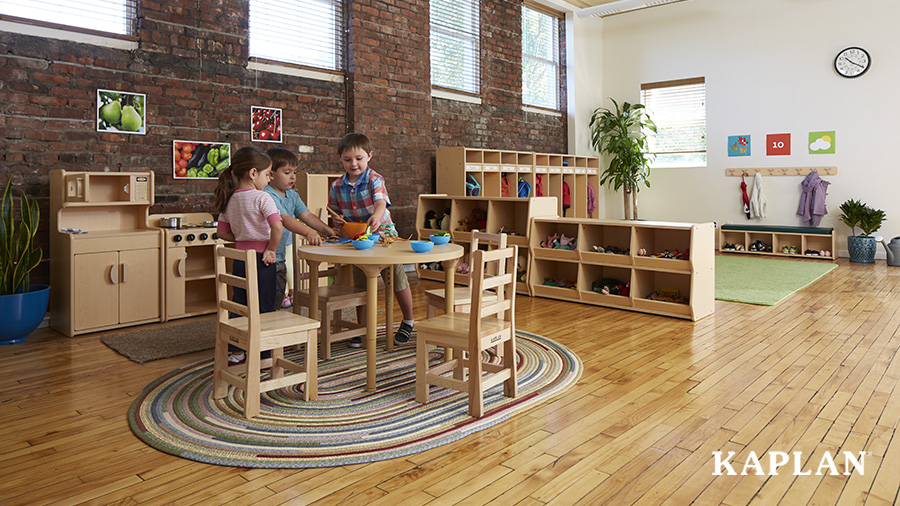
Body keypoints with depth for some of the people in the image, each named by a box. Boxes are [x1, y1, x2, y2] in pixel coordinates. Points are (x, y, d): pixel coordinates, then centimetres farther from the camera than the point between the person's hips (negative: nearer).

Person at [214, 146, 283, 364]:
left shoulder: (229, 199, 7)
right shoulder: (262, 198, -14)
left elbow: (222, 232, 13)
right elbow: (277, 227, -26)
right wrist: (270, 249, -12)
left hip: (240, 257, 7)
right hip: (261, 258, -6)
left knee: (239, 305, 15)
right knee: (264, 307, 4)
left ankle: (236, 353, 24)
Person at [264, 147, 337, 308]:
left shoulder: (292, 195, 10)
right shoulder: (268, 195, -19)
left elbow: (307, 215, 4)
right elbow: (284, 219, -31)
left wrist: (327, 230, -11)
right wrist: (308, 232, -45)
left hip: (280, 256, 9)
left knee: (278, 299, 19)